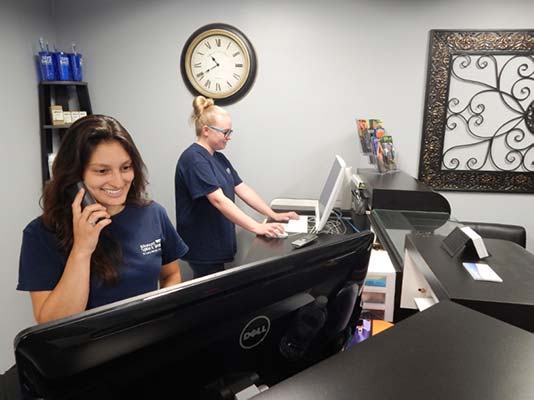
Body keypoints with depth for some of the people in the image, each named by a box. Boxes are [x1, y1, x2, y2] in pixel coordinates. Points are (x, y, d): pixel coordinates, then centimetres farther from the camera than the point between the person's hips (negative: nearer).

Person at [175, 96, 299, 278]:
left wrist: (274, 215, 3)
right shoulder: (194, 159, -19)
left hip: (218, 243, 9)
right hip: (203, 247, -9)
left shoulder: (218, 157, 11)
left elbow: (243, 189, 9)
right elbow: (218, 200, -28)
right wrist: (257, 227, -32)